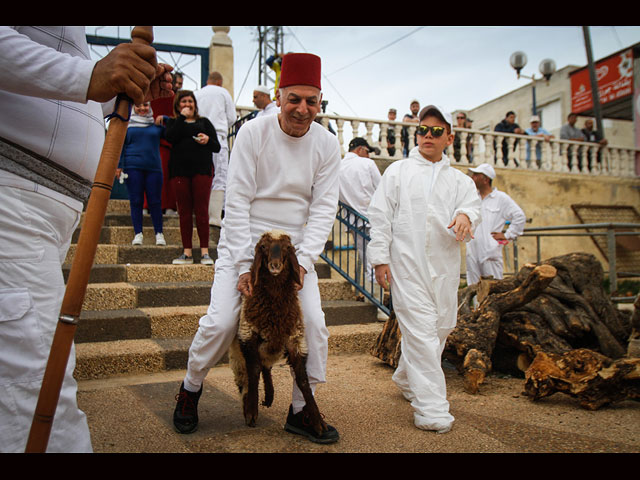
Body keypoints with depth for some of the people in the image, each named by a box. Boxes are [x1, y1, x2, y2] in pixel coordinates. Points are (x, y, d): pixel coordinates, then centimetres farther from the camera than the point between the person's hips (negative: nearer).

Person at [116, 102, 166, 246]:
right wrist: (119, 165, -1)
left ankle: (159, 234, 7)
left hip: (154, 167, 1)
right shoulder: (127, 124, 11)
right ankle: (138, 234, 4)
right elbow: (120, 145, 9)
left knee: (155, 201, 0)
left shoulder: (157, 124, 15)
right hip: (133, 167, -1)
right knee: (136, 201, -1)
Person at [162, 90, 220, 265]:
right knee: (184, 211, 1)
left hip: (202, 170, -1)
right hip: (180, 171, 1)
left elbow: (217, 147, 13)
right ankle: (187, 252, 6)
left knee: (201, 210, -5)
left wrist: (208, 140, -8)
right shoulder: (173, 122, 16)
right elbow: (170, 137, -8)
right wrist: (182, 117, -3)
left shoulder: (204, 122, 17)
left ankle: (205, 252, -3)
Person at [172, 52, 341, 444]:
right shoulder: (253, 133, -9)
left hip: (296, 246, 3)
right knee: (221, 321, -11)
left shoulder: (327, 144, -1)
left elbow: (324, 207, -2)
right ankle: (192, 386, 19)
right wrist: (244, 264, -16)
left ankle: (301, 411, 13)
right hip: (244, 241, -2)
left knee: (315, 324, -6)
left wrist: (303, 260, -14)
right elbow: (237, 200, -10)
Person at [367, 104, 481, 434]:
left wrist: (465, 215, -25)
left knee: (441, 326, 10)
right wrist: (380, 258, -5)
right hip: (407, 264, -4)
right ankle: (431, 407, -5)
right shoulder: (398, 171, 9)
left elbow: (472, 204, 0)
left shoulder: (459, 180, 17)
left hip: (445, 266, 4)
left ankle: (406, 379, 34)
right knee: (420, 330, -10)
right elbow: (380, 216, 3)